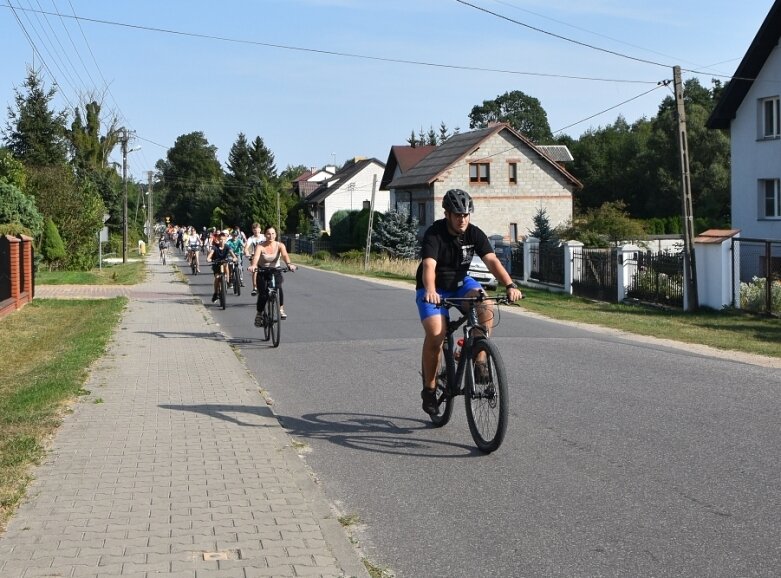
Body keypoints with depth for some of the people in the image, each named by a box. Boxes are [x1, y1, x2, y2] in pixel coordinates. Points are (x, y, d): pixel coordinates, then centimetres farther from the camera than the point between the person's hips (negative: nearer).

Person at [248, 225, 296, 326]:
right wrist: (253, 265, -54)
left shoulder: (280, 245, -10)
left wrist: (289, 264, -49)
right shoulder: (260, 246, -13)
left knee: (278, 288, -28)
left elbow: (285, 255, -28)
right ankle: (259, 314, 10)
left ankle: (281, 309, -12)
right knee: (263, 294, -13)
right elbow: (256, 256, -32)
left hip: (276, 271, 0)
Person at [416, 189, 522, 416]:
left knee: (485, 306, -28)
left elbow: (492, 261, -23)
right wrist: (430, 291, -59)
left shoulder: (474, 234, -12)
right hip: (433, 289, -3)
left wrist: (510, 285, -40)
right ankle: (429, 389, -6)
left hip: (460, 283, 4)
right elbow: (429, 266, -39)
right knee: (435, 334, -24)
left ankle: (479, 362, -14)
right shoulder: (434, 234, -23)